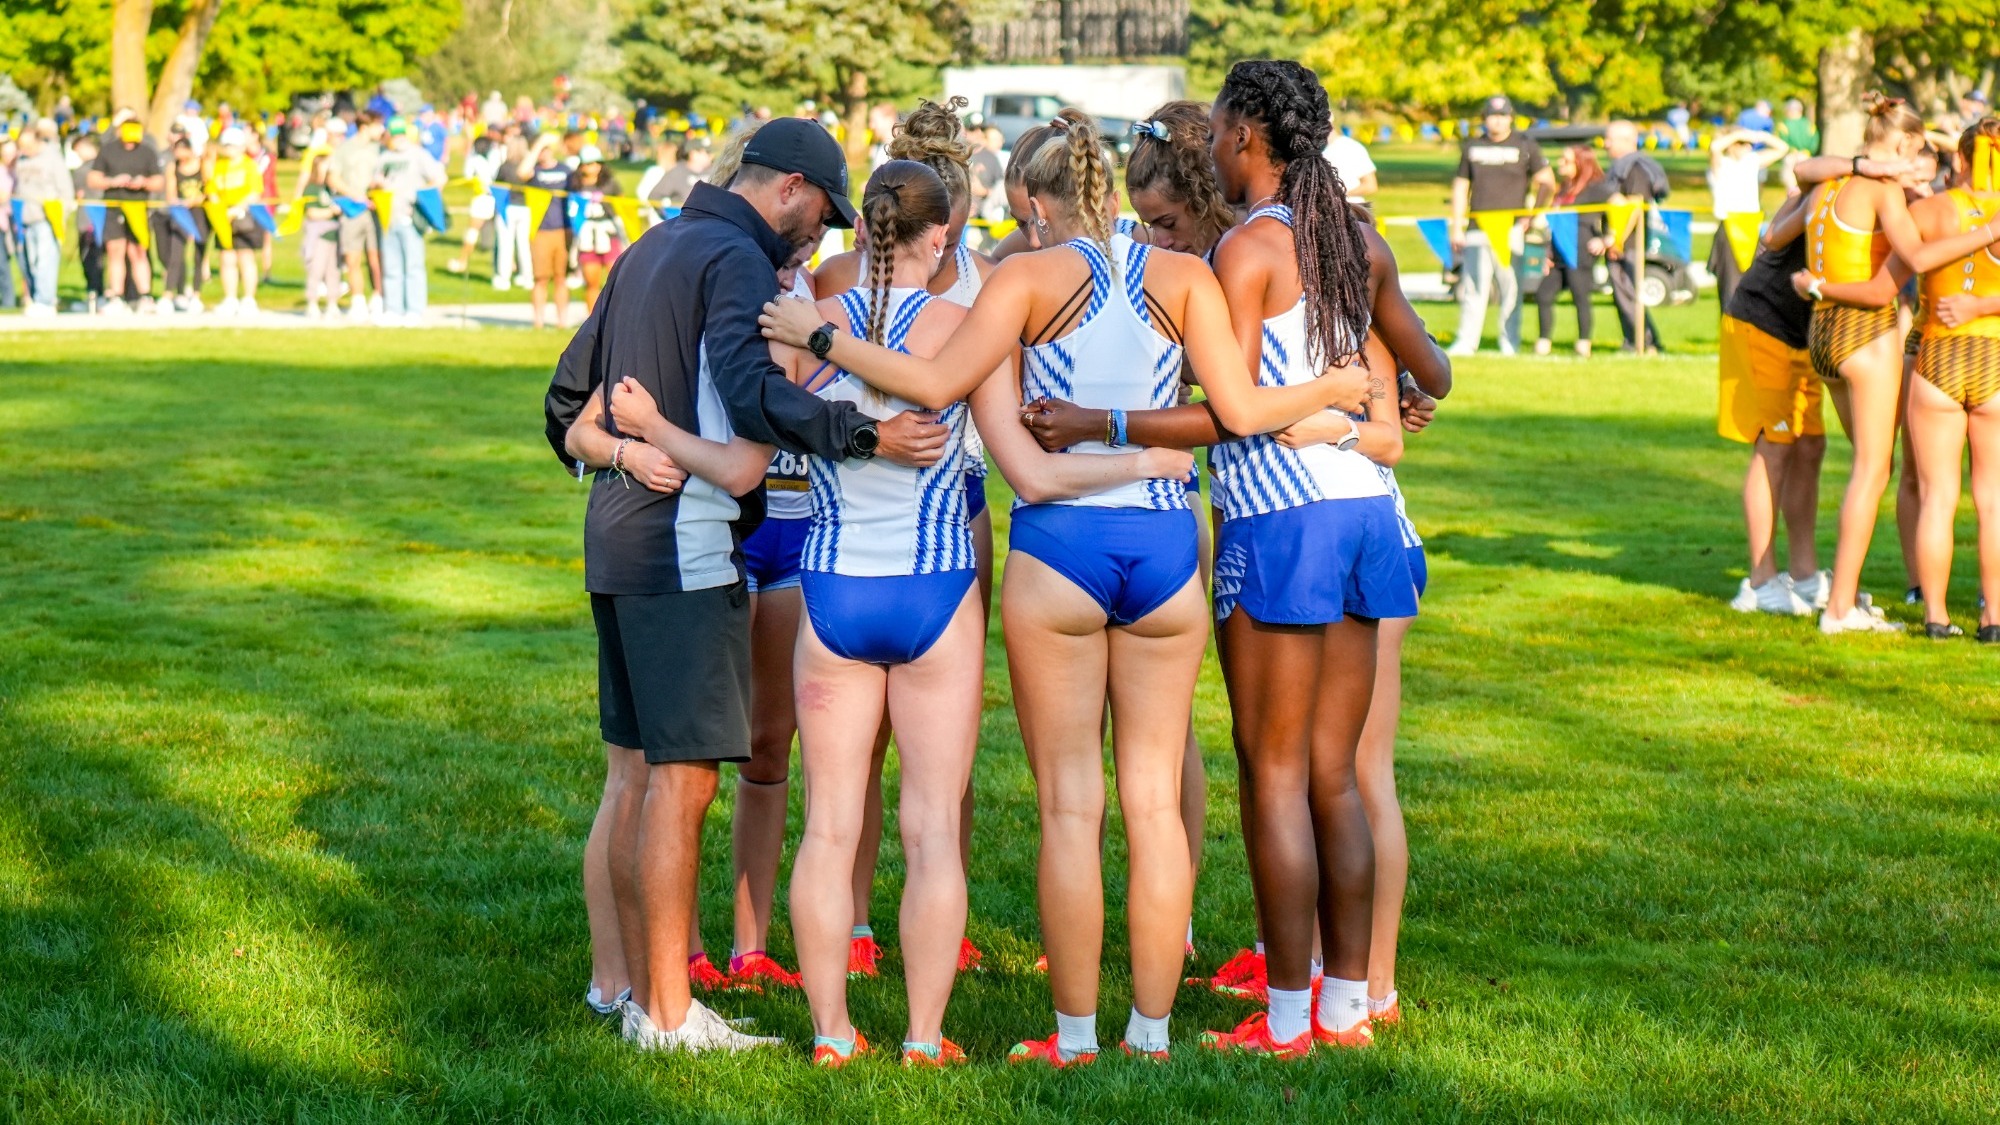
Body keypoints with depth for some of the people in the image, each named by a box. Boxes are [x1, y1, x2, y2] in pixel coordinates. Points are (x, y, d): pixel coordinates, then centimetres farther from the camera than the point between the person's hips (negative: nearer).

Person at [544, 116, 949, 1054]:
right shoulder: (739, 261, -11)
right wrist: (866, 437, -32)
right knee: (682, 777, -7)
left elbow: (569, 398, 24)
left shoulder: (648, 253, 19)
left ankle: (616, 980, 21)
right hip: (685, 549, -10)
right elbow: (752, 393, -28)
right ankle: (665, 1012, -6)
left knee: (632, 772, 15)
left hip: (617, 543, 10)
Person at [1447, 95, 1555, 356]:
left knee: (1511, 287, -3)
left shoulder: (1525, 147, 6)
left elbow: (1547, 183, 8)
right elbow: (1460, 187, 16)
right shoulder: (1472, 147, 14)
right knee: (1473, 287, -2)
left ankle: (1510, 344, 4)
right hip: (1477, 229, 2)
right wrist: (1457, 228, 9)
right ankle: (1466, 342, 0)